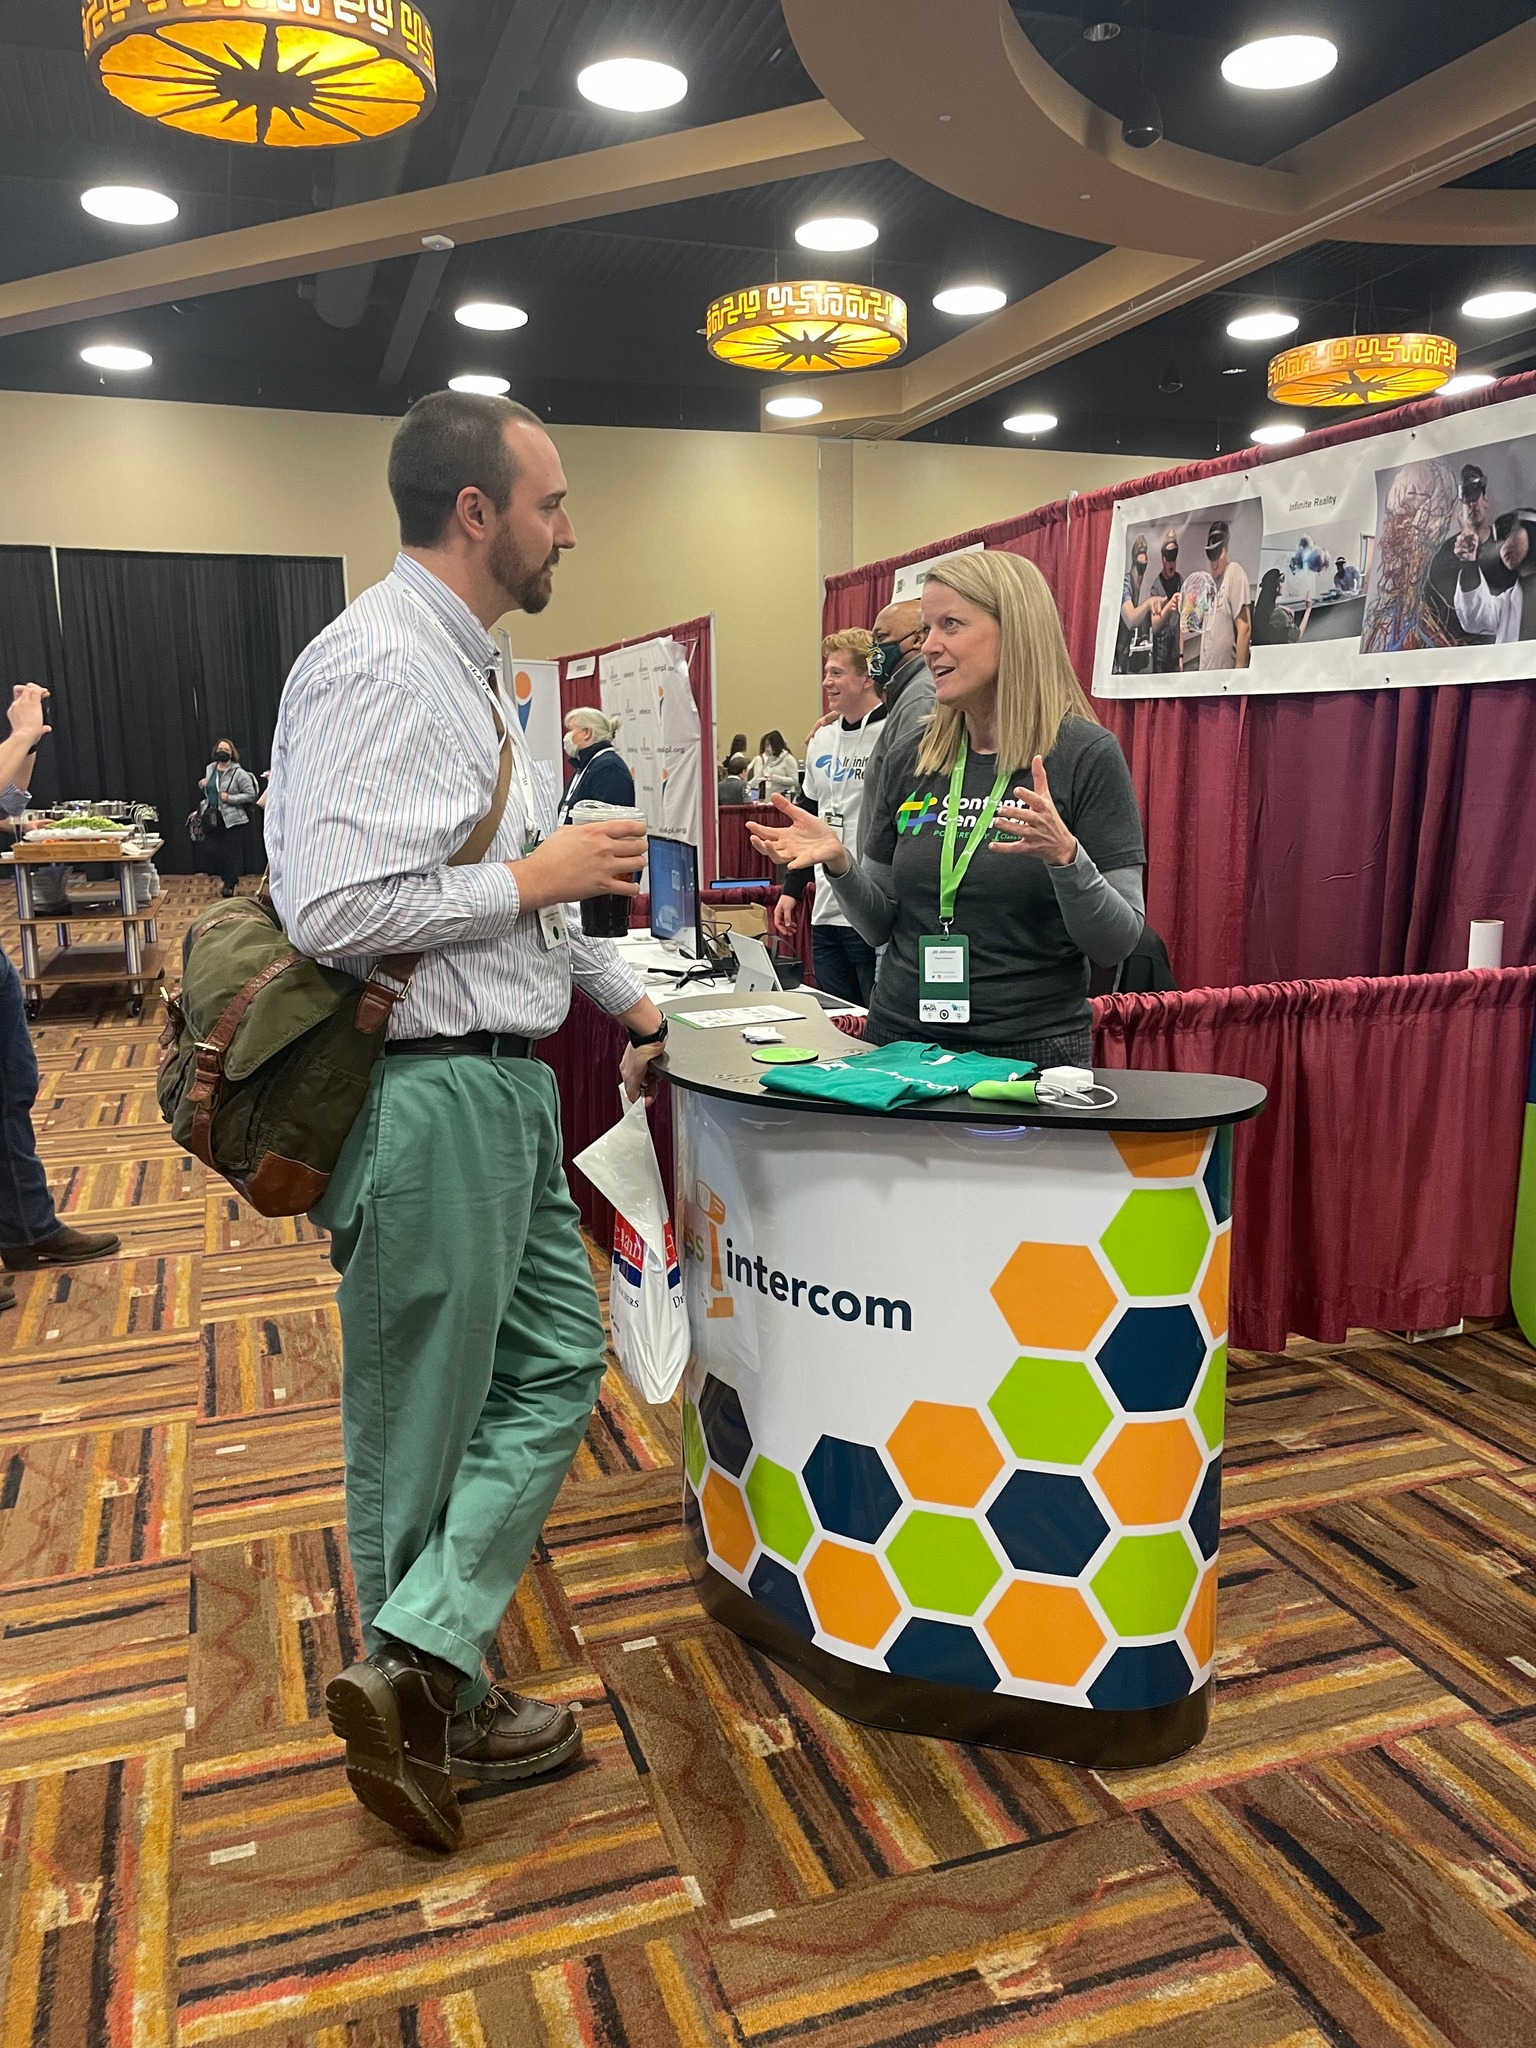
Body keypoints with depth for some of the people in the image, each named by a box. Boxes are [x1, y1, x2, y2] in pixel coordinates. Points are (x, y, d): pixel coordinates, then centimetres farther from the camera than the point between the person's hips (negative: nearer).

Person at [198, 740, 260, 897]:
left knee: (232, 853, -1)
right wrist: (203, 786, 2)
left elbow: (251, 794, -12)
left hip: (233, 820, -6)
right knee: (214, 852, 5)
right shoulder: (210, 769, 9)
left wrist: (230, 798, -19)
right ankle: (226, 878, 26)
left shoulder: (238, 773, -11)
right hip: (214, 818, 6)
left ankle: (230, 884, 13)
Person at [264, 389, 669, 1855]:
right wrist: (536, 878, -16)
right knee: (423, 1420, 7)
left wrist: (626, 995, 23)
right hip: (427, 1096, -10)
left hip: (504, 1080, 10)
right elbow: (330, 909, -27)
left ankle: (418, 1670, 21)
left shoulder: (465, 668, 15)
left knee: (554, 1366, 14)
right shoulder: (376, 666, -17)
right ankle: (436, 1708, 26)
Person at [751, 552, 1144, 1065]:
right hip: (901, 1037, 4)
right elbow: (882, 926, 10)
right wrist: (839, 864, -8)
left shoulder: (1086, 754, -9)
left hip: (1030, 1051, -4)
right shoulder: (913, 759, 4)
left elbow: (1115, 945, -11)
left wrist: (1065, 857, -27)